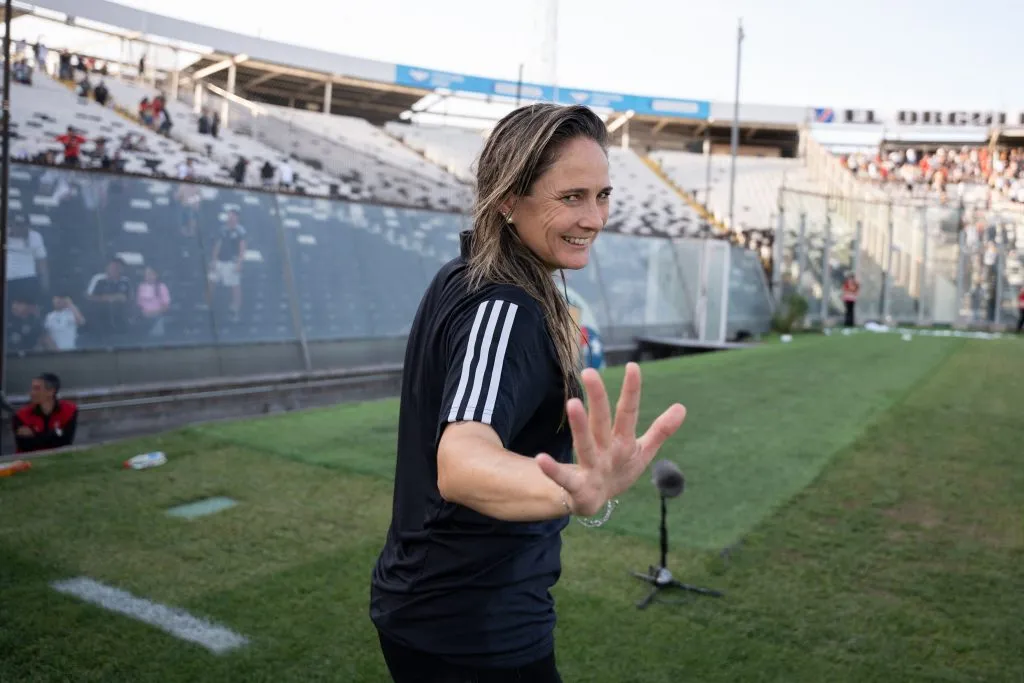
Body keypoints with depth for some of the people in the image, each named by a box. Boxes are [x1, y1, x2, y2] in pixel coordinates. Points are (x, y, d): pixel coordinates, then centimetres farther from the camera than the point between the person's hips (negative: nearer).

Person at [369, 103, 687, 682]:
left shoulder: (462, 280, 3)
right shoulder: (505, 308, -25)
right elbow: (460, 467, -43)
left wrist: (554, 347, 26)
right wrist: (587, 495, -61)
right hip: (476, 635, -9)